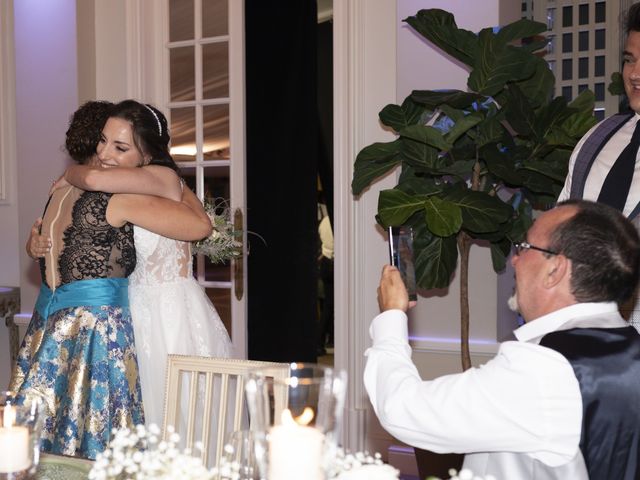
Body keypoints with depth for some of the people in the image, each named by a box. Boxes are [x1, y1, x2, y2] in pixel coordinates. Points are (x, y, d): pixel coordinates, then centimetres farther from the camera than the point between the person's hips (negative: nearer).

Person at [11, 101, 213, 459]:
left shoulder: (60, 192, 12)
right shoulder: (117, 197, -11)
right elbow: (201, 227, -12)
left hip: (47, 330, 8)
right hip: (95, 332, -8)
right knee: (95, 446, -1)